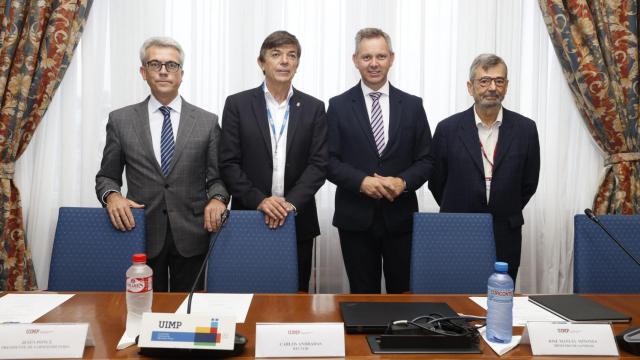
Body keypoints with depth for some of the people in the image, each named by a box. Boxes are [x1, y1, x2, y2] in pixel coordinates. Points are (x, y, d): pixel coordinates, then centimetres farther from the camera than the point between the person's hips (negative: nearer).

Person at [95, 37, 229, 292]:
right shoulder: (120, 120, 6)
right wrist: (112, 195, -10)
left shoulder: (207, 122, 4)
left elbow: (217, 177, 6)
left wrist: (217, 199, -15)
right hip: (142, 233, 0)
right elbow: (106, 176, 11)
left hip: (191, 235, 0)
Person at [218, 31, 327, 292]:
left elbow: (319, 164, -1)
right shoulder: (237, 104, 2)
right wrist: (260, 201, -14)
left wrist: (291, 203, -14)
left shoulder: (314, 108, 5)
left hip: (298, 222, 1)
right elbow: (228, 163, -3)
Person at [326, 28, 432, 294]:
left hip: (400, 217, 1)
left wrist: (403, 182, -14)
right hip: (355, 218, -1)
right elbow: (330, 161, -2)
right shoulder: (338, 106, 2)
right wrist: (362, 181, -17)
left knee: (402, 293, 12)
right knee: (363, 295, 11)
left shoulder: (412, 105, 5)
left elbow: (425, 160, 4)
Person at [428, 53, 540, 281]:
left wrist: (506, 216, 11)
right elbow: (436, 182, 5)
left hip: (505, 237, 1)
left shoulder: (525, 129, -1)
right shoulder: (448, 129, -5)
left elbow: (529, 182, 9)